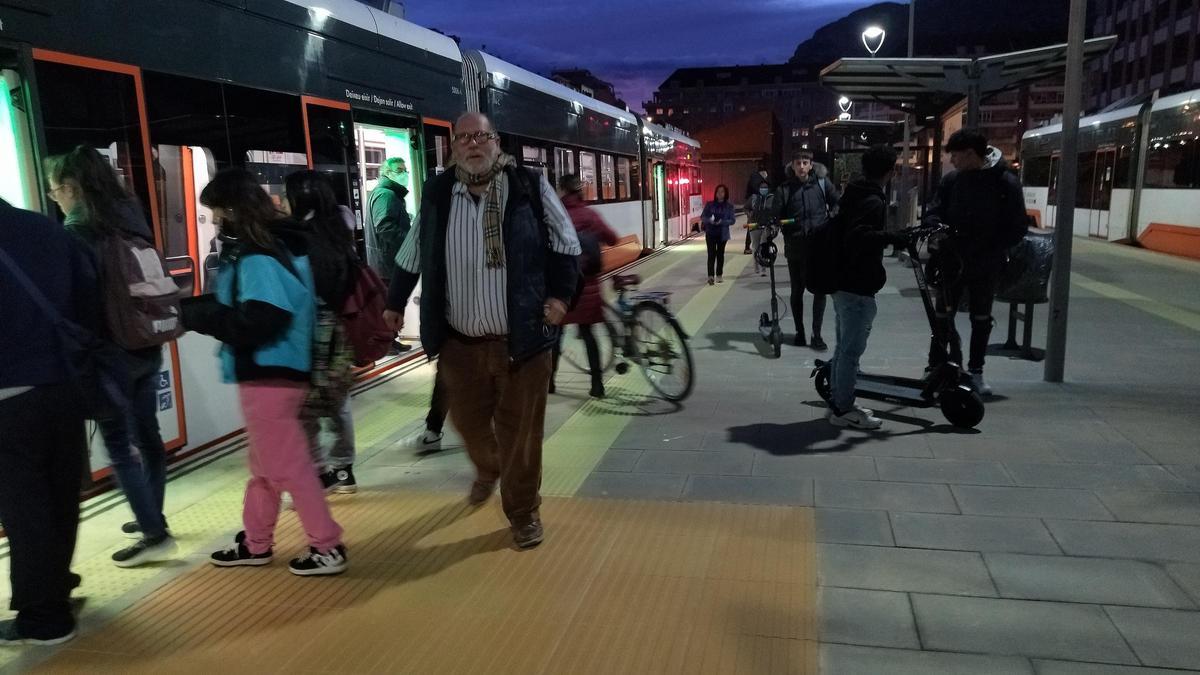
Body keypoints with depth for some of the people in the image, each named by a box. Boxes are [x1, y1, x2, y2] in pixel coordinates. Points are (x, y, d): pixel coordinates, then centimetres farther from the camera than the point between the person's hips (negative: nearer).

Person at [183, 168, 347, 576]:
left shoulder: (258, 258, -20)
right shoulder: (277, 244, 10)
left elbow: (254, 322, -27)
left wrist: (194, 314, -16)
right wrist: (200, 306, 4)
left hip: (268, 375, -10)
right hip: (272, 371, 10)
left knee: (287, 465, -1)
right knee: (264, 463, 19)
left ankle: (327, 548, 9)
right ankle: (255, 544, 34)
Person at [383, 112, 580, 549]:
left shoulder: (529, 186, -5)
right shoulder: (436, 194, 2)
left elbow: (566, 244, 2)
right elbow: (412, 255, 15)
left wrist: (560, 294, -7)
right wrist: (395, 303, 21)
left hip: (521, 338, -3)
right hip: (460, 342, 3)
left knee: (520, 431, 5)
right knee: (468, 420, 17)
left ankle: (523, 513, 25)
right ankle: (488, 469, 51)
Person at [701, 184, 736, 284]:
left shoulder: (729, 206, 1)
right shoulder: (709, 205, 2)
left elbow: (732, 220, -3)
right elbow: (702, 217, 2)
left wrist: (722, 222, -20)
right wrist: (709, 220, -19)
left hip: (722, 234, 1)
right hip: (710, 233, -1)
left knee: (720, 254, 10)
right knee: (711, 254, -9)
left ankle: (719, 275, 21)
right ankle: (711, 275, -15)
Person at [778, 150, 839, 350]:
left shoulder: (822, 183, 3)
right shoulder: (785, 189, 2)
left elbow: (837, 203, 12)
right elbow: (777, 215, -2)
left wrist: (831, 218, -5)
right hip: (795, 247, 0)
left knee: (820, 289, -1)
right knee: (797, 290, 9)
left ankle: (817, 335, 7)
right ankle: (799, 332, 22)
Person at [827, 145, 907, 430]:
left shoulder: (853, 195, 13)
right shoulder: (874, 201, -16)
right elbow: (859, 236, -32)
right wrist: (894, 237, -29)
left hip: (843, 282, 10)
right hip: (858, 287, -10)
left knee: (843, 346, 16)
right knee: (852, 350, -3)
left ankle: (839, 403, 25)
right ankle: (843, 409, 4)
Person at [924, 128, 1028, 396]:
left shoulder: (1006, 183, -8)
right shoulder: (951, 180, 0)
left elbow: (1017, 228, -7)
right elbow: (934, 212, 2)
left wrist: (990, 251, -17)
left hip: (985, 266, -1)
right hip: (952, 261, 2)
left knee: (981, 319, 11)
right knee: (943, 315, 5)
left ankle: (975, 372, 22)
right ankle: (936, 368, 16)